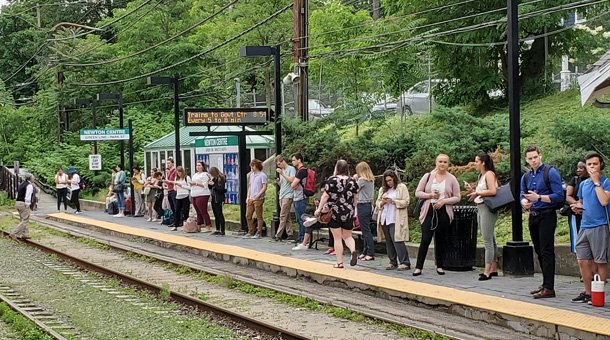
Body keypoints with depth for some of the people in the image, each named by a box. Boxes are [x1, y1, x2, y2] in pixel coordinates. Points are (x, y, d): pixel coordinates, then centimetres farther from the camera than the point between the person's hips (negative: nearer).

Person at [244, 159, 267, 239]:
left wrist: (258, 195, -22)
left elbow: (264, 187, -12)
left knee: (259, 217, -1)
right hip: (251, 199, 8)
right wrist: (248, 197, 13)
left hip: (258, 199, -8)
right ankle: (251, 232, 17)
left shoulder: (262, 175, -8)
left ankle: (259, 233, 5)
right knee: (248, 216, 9)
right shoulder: (251, 175, 16)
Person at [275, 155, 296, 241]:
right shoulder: (281, 171, 19)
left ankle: (278, 235, -11)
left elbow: (292, 180, -18)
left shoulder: (291, 169, -4)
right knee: (287, 217, 7)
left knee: (283, 216, -9)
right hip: (282, 196, 8)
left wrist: (282, 173, -16)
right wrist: (278, 182, 3)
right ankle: (290, 234, 8)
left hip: (288, 196, -8)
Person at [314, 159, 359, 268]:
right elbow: (355, 199, 8)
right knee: (347, 236, 16)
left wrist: (319, 208, -5)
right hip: (348, 212, 3)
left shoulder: (332, 180, -8)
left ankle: (339, 262, 5)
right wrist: (353, 210, 21)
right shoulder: (352, 182, 3)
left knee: (337, 238, 4)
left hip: (335, 212, -3)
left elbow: (325, 196, -11)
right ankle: (353, 250, -13)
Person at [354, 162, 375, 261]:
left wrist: (354, 179, 2)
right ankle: (365, 252, 16)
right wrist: (357, 180, 8)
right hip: (369, 205, 9)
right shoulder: (371, 180, 11)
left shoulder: (362, 180, -14)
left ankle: (370, 253, -7)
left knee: (366, 231, -7)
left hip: (363, 206, -9)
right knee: (366, 230, 12)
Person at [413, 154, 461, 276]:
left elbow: (457, 197, 3)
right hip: (429, 211, -1)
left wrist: (444, 201, -12)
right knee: (425, 239, -10)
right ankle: (418, 267, -7)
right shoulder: (428, 176, 5)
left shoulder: (452, 179, 5)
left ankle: (439, 266, 19)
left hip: (444, 212, 1)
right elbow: (418, 193, 5)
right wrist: (430, 195, -11)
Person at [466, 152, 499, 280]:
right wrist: (472, 191, 6)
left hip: (487, 208, -10)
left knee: (487, 241, -10)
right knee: (490, 240, 12)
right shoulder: (481, 175, 18)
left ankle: (487, 271, -11)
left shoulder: (489, 174, -10)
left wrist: (477, 193, -14)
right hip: (480, 208, 10)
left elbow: (493, 191, -23)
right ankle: (494, 269, 16)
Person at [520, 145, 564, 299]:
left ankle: (549, 288, -11)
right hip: (533, 216, 8)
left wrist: (538, 197, -23)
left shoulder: (551, 173, -9)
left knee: (547, 252, -10)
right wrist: (524, 202, -10)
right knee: (539, 251, 13)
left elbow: (559, 196, -15)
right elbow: (522, 195, 14)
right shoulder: (526, 177, 12)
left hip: (547, 216, -8)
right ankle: (546, 284, 23)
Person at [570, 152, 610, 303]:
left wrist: (597, 182, -15)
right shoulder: (583, 184, 15)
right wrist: (577, 206, 5)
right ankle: (588, 292, 18)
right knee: (583, 261, 7)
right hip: (584, 226, 7)